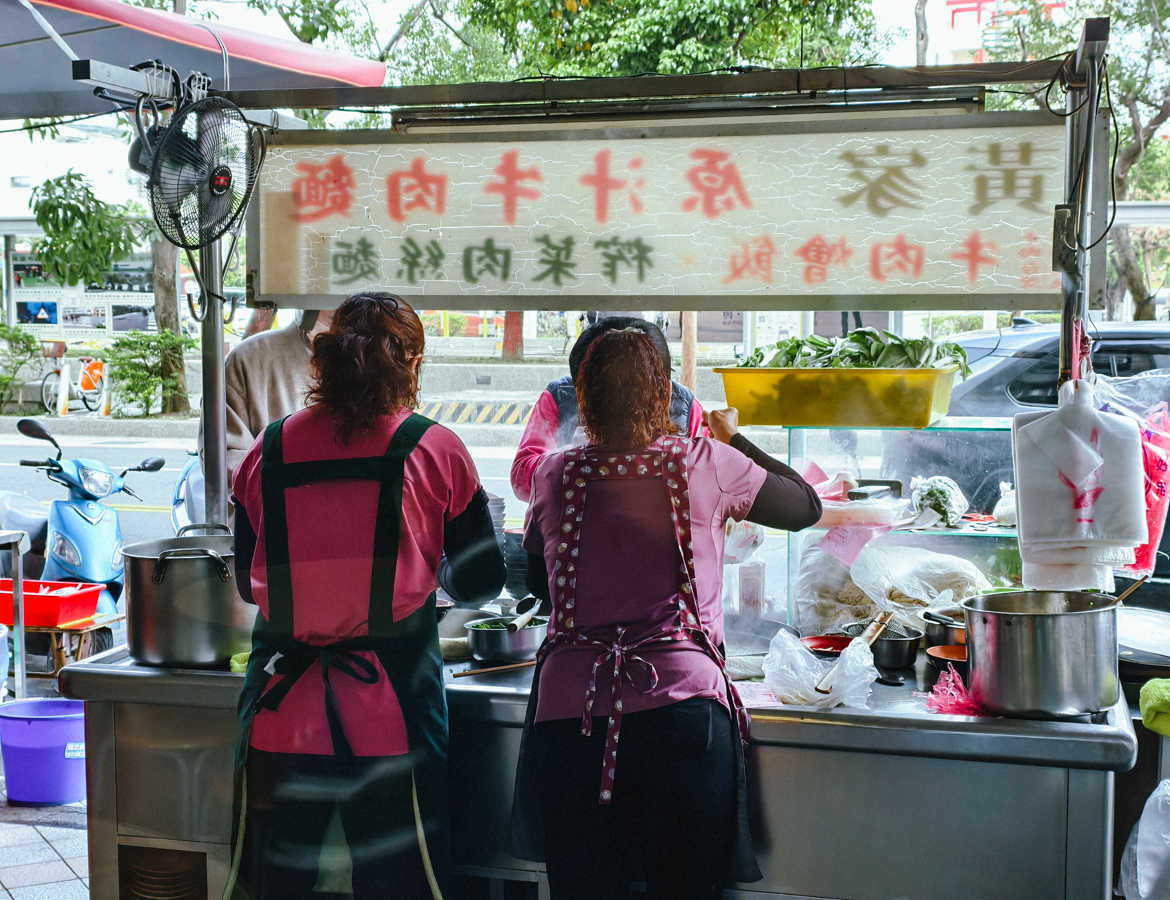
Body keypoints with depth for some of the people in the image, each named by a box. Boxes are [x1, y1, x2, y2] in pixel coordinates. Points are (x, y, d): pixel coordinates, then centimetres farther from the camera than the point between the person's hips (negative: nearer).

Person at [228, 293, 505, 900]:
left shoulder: (268, 450, 0)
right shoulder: (435, 451, -6)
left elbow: (248, 582, 11)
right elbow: (479, 583, 2)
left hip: (280, 714, 2)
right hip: (390, 712, -2)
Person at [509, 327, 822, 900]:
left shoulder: (555, 475, 5)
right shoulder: (708, 465, -1)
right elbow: (807, 506, 17)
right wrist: (734, 438, 29)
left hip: (570, 709, 2)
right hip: (681, 702, -1)